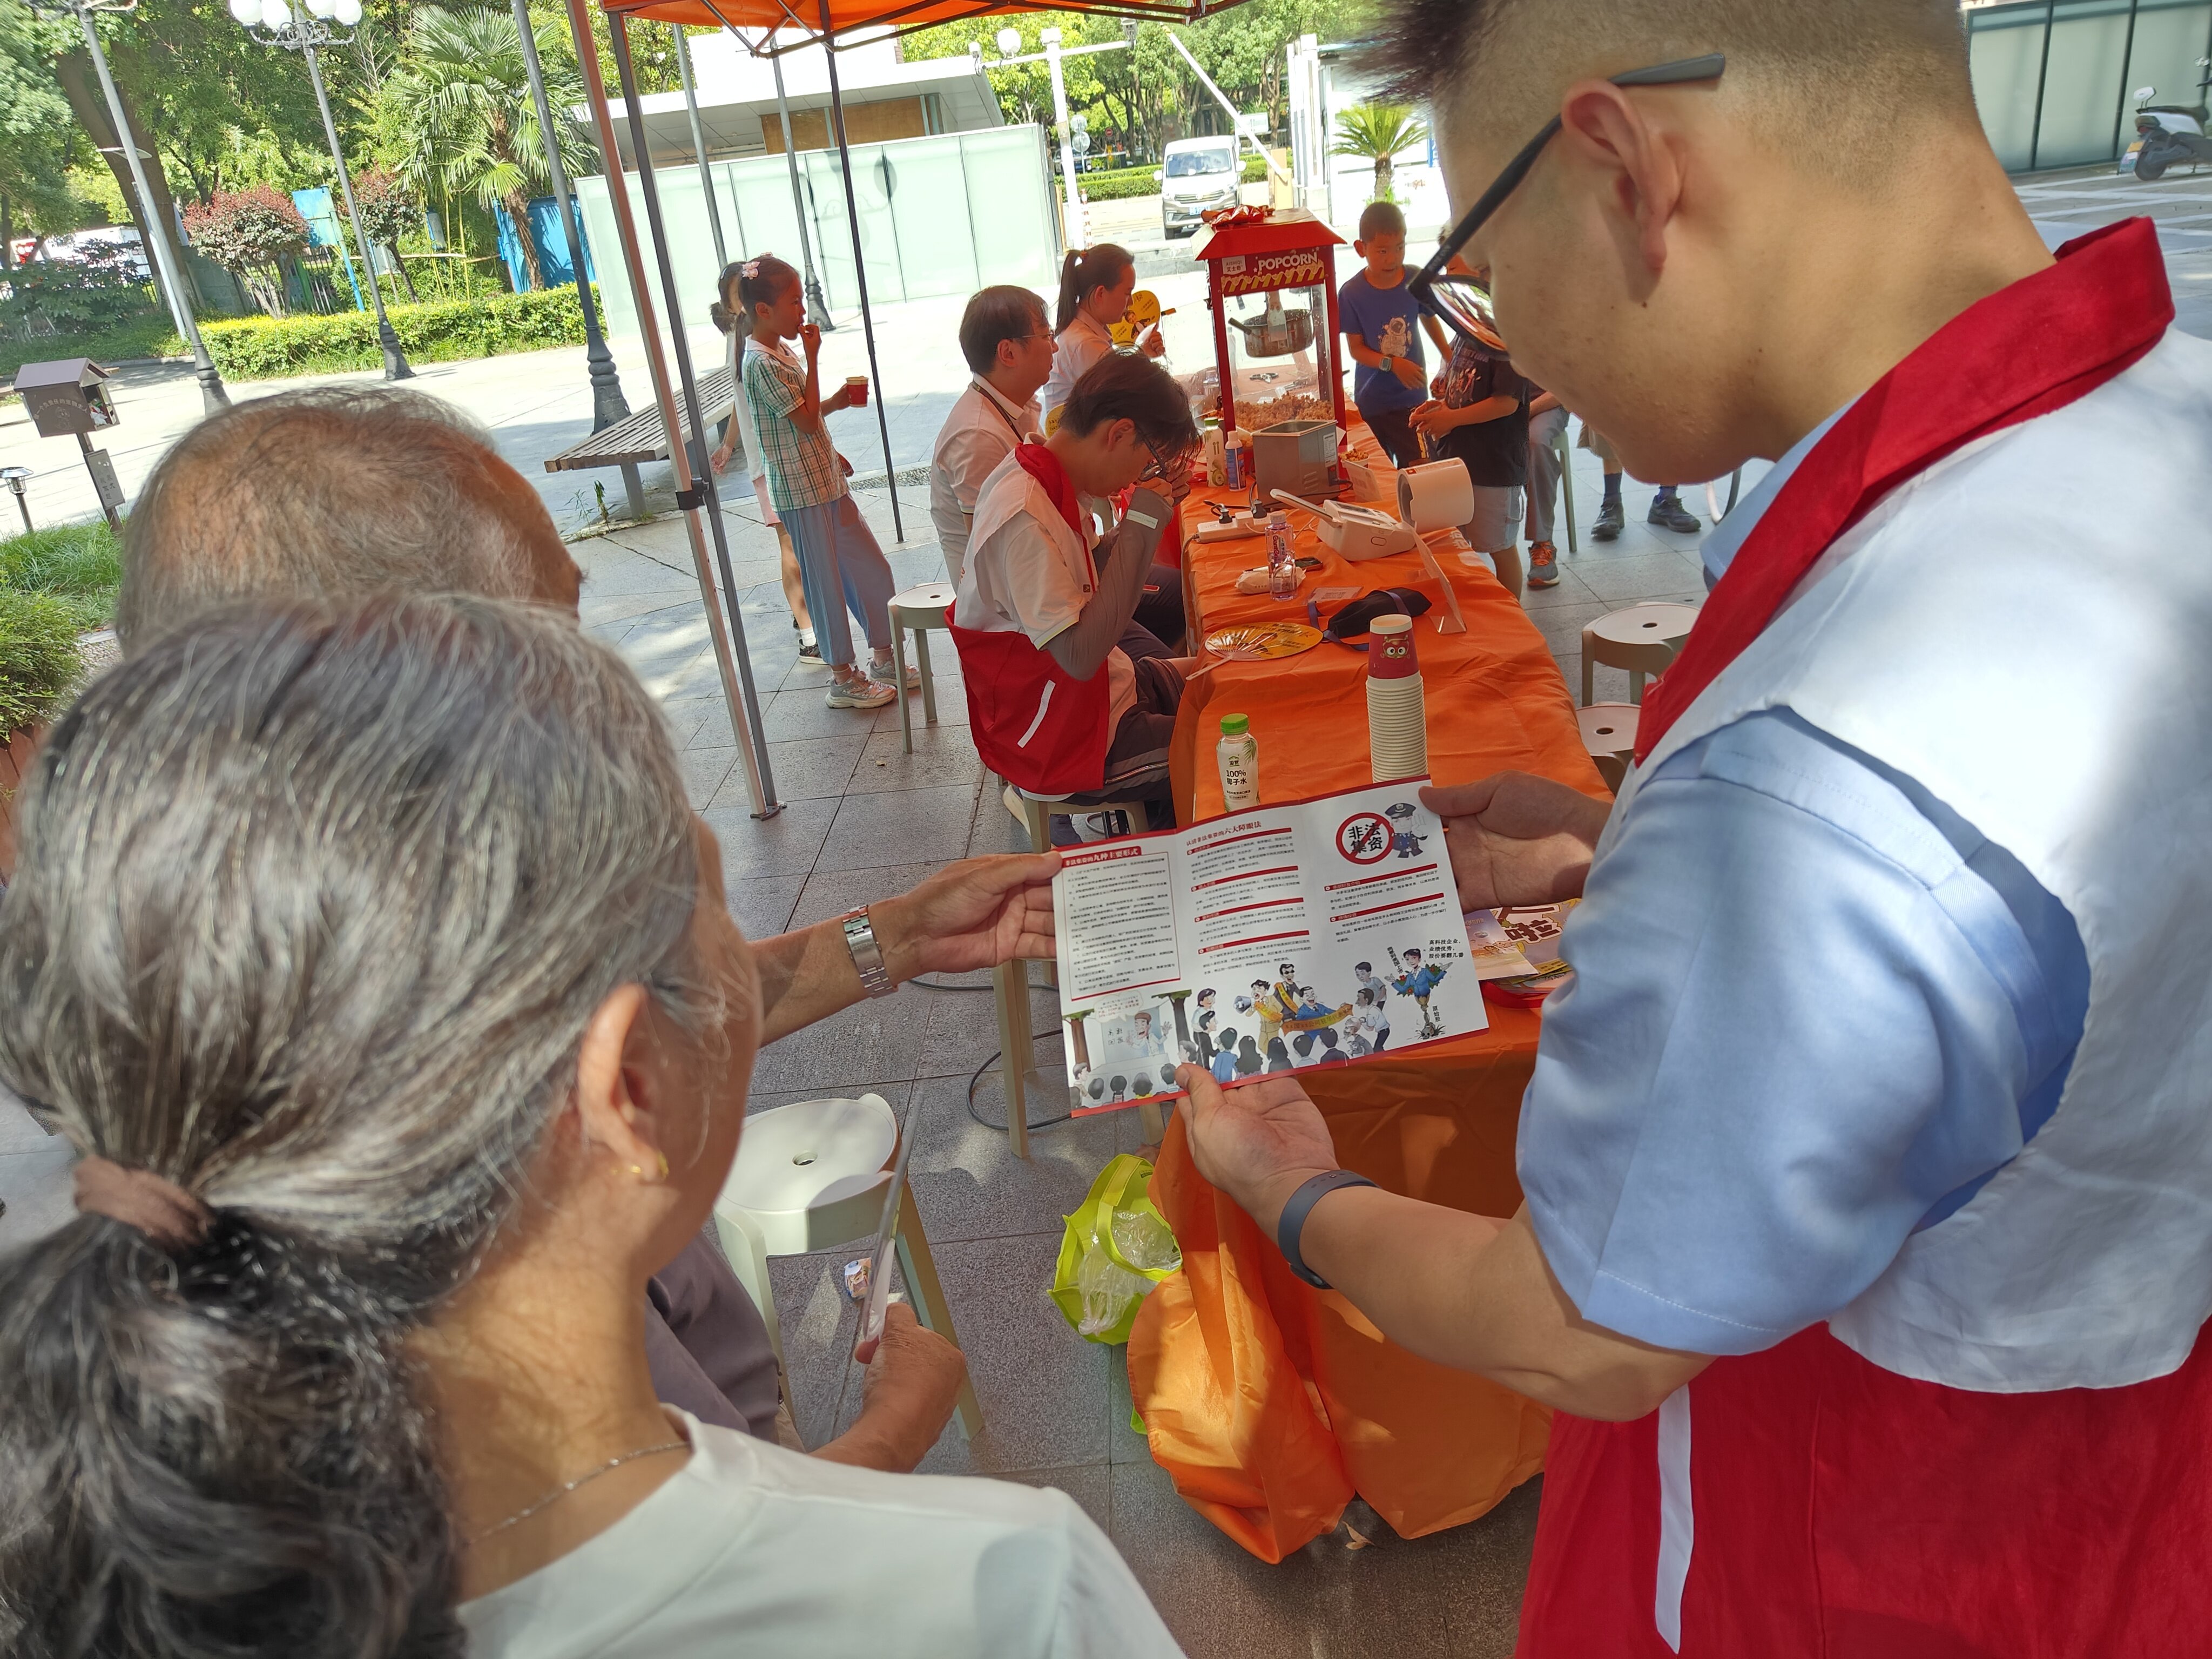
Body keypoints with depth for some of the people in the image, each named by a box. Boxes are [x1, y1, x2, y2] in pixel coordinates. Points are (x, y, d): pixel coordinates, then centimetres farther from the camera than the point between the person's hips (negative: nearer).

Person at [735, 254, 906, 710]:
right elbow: (807, 420, -18)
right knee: (826, 583, 1)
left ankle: (884, 658, 26)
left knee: (871, 566, 13)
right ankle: (843, 678, 13)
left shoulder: (784, 352, 12)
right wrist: (813, 358, -14)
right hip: (801, 490, -9)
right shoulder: (762, 363, -18)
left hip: (827, 480, 9)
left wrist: (838, 400, 4)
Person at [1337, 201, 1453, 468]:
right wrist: (1392, 364, -23)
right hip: (1371, 401, -2)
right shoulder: (1352, 293, -11)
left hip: (1412, 397, 2)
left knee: (1416, 468, -1)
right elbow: (1356, 349, -8)